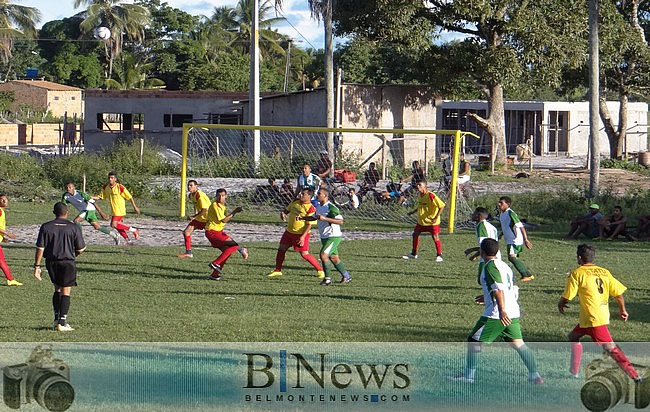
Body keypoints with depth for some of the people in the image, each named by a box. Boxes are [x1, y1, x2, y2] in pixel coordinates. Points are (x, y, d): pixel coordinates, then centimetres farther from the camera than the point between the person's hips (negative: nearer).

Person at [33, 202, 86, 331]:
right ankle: (62, 322, -4)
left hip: (51, 262, 3)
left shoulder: (46, 227, -2)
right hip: (68, 262, -3)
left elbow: (40, 248, -5)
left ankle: (57, 319, 15)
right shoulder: (74, 228, -5)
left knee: (57, 289, 19)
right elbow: (80, 249, -2)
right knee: (66, 292, 1)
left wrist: (37, 266, -2)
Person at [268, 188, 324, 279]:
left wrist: (303, 237, -25)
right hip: (289, 231, 7)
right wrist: (283, 213, -6)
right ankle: (277, 271, 25)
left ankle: (320, 271, 0)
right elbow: (287, 210, 18)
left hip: (301, 234, -7)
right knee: (281, 249, 10)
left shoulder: (310, 209, -17)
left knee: (304, 254, -11)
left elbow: (309, 225, -18)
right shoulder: (295, 202, 4)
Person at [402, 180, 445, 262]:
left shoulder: (431, 196, -23)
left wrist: (436, 217, -27)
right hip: (421, 220, 8)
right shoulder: (419, 195, 2)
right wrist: (414, 211, 14)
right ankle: (414, 254, 25)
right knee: (415, 234, 11)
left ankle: (439, 255, 4)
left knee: (435, 237, -8)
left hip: (432, 221, -8)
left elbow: (442, 205, -23)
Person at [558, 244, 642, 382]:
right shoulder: (604, 272, 10)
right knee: (573, 336, 19)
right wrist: (622, 310, 22)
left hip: (593, 318, -7)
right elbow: (618, 292, 8)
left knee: (610, 347, -7)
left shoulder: (577, 273, -6)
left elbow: (566, 297, -5)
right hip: (604, 315, 7)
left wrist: (560, 304, 17)